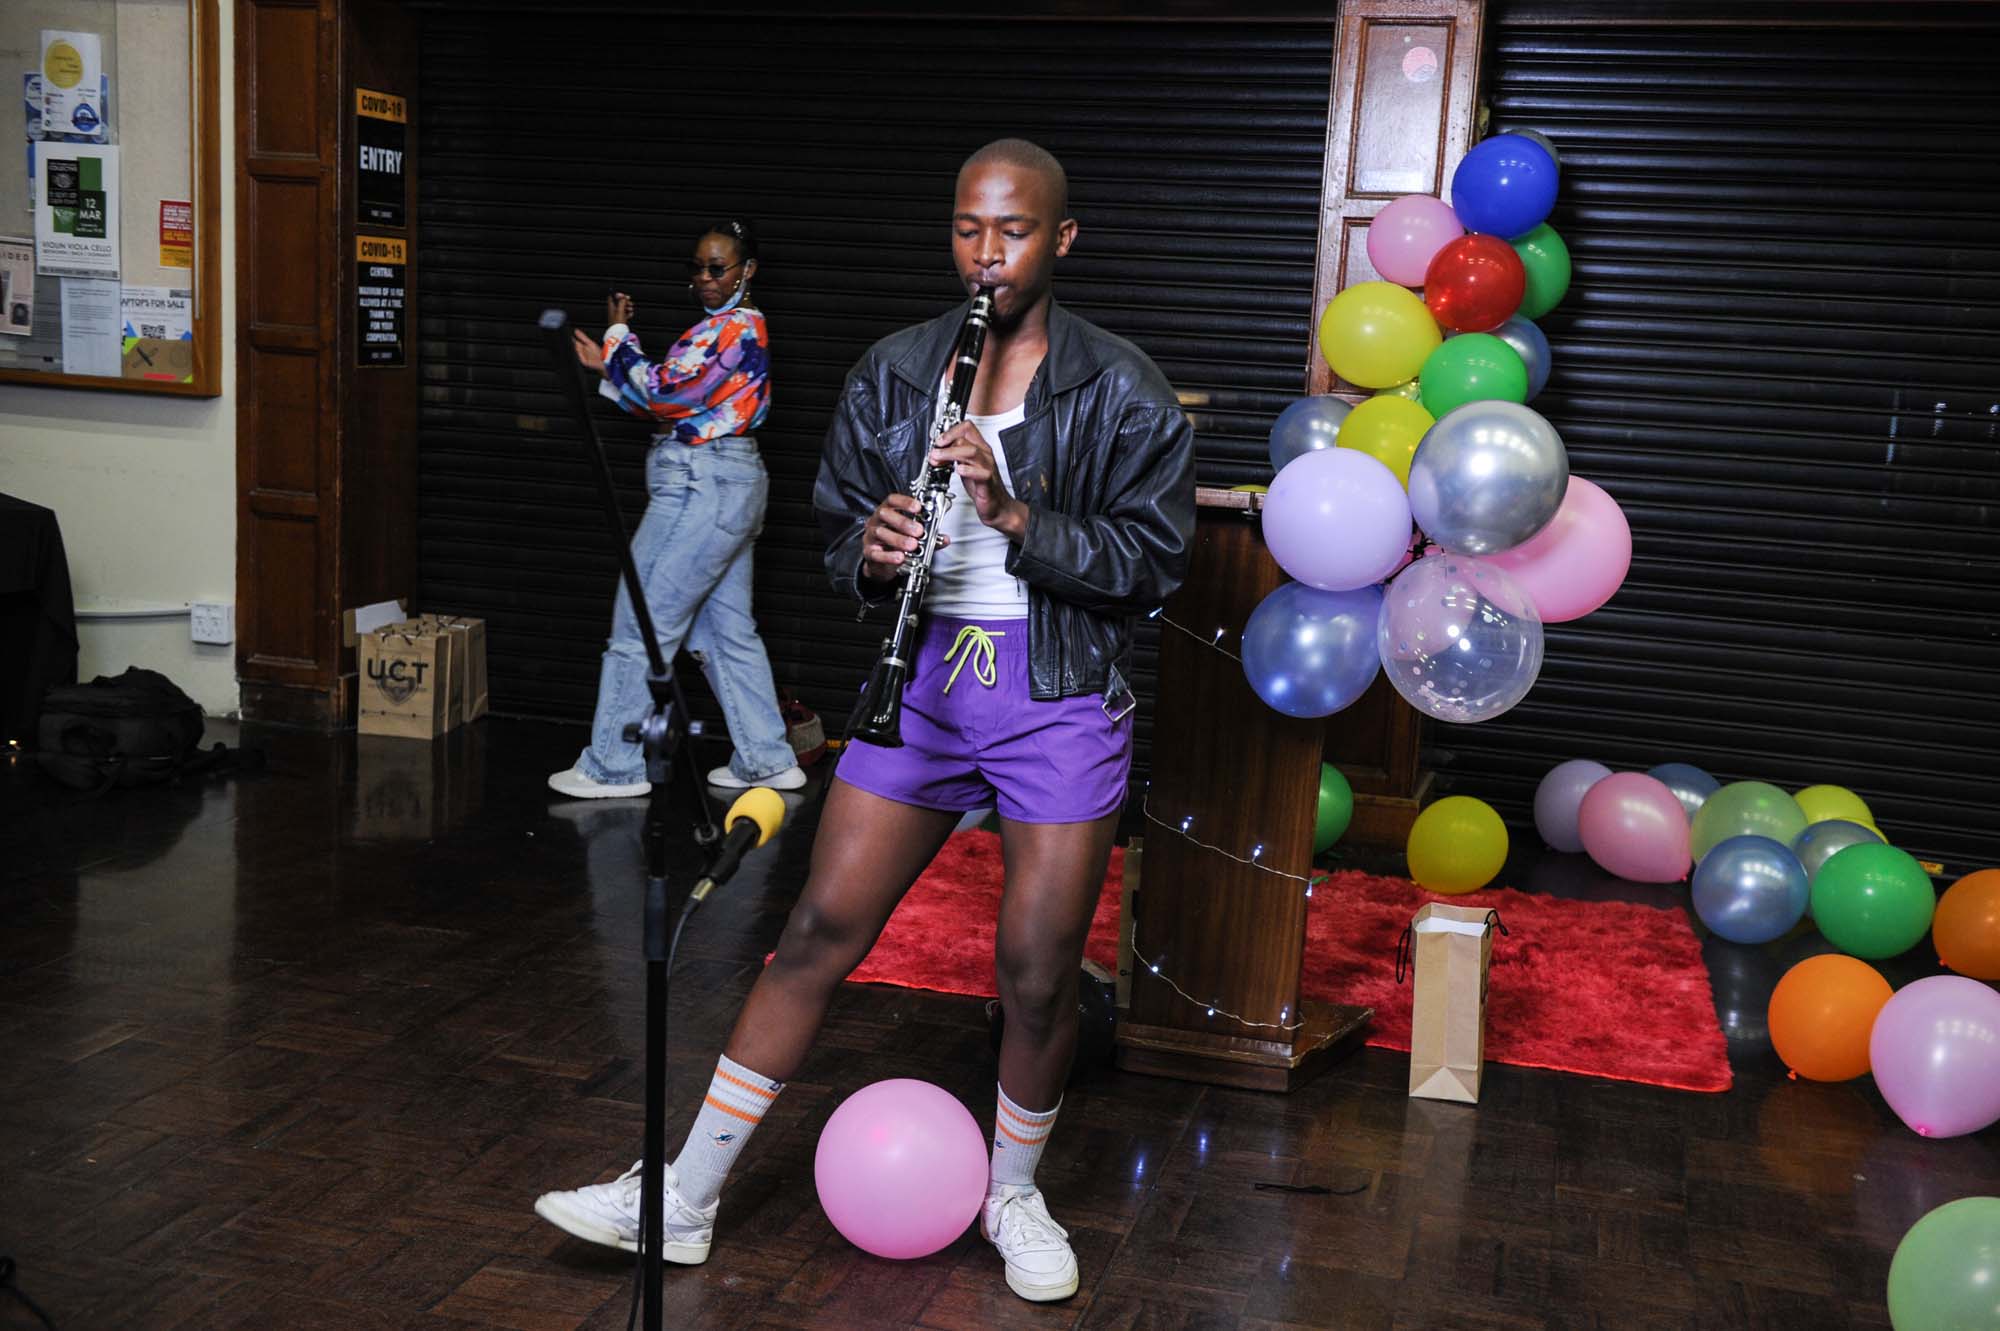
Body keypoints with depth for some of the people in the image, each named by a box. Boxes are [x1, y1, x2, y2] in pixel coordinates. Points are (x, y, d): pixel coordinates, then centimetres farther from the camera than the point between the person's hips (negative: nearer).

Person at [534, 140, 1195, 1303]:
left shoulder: (1124, 393, -4)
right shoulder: (893, 374, 7)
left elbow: (1155, 562, -9)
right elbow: (838, 523, 12)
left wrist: (1014, 515, -22)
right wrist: (871, 549, -12)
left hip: (1063, 696, -2)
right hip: (925, 677, 3)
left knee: (1039, 973, 1)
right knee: (819, 932, 4)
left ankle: (1014, 1195, 29)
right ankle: (685, 1200, 14)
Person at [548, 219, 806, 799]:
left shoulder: (731, 327, -12)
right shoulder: (741, 327, 19)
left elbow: (663, 394, -18)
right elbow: (672, 403, 19)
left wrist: (619, 334, -4)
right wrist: (610, 364, 11)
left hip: (699, 488, -11)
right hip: (727, 489, 11)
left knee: (642, 625, -4)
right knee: (728, 630, 12)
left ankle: (613, 767, 3)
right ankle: (767, 760, 15)